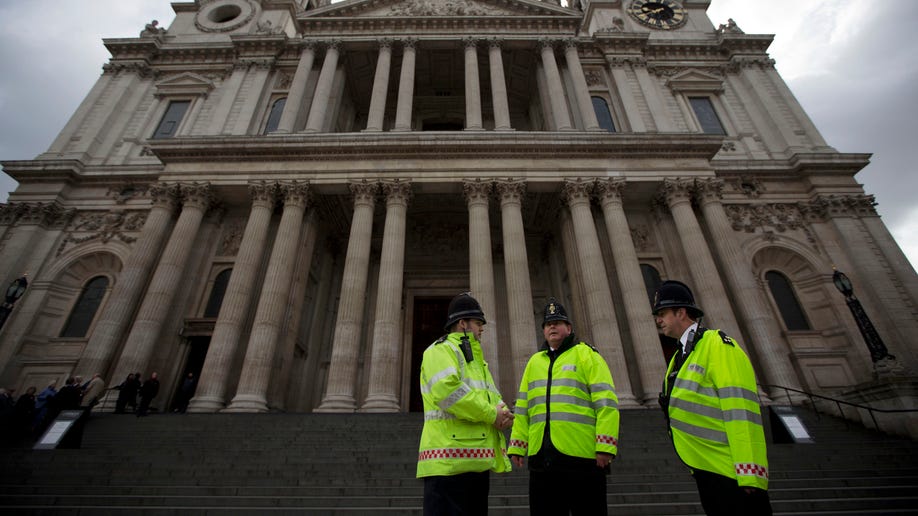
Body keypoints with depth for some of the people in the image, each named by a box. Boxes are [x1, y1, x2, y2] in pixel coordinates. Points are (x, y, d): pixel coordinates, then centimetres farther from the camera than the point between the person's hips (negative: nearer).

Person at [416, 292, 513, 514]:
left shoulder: (476, 360, 27)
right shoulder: (441, 350, -5)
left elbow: (493, 398, 21)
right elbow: (447, 390, -23)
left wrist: (504, 413, -4)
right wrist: (491, 415, -15)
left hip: (478, 461, 10)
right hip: (450, 461, -9)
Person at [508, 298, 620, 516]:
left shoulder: (586, 355, 3)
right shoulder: (535, 361, 17)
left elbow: (606, 403, -6)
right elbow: (523, 409, 16)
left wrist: (605, 447, -14)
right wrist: (517, 447, 10)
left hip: (581, 456, -5)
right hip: (542, 459, 5)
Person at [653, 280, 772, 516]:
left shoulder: (717, 344, -13)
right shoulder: (680, 356, 12)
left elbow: (740, 412, -21)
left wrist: (750, 475, -24)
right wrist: (697, 466, 16)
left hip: (731, 473, -8)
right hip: (705, 471, 8)